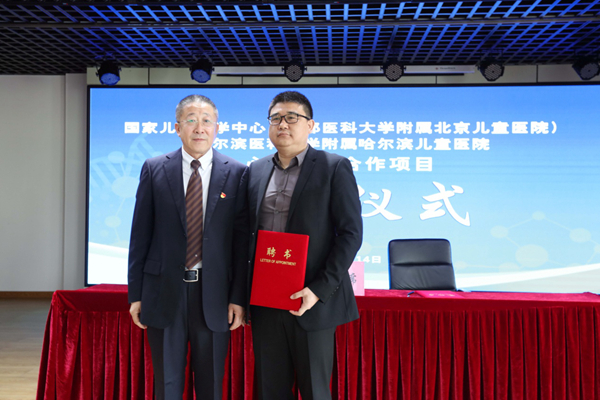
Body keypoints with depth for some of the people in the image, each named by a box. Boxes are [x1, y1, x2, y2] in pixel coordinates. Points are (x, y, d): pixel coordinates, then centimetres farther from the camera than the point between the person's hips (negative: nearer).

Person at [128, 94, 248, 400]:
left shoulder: (237, 174, -1)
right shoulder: (154, 169, 1)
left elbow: (242, 239, -1)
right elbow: (140, 235, 3)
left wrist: (239, 298, -4)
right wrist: (135, 294, 2)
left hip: (214, 294, 0)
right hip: (164, 291, 1)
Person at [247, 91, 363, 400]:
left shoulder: (335, 168, -4)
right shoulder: (256, 171, 11)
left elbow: (351, 232, -8)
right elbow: (248, 232, 14)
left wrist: (319, 290, -16)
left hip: (311, 301, -4)